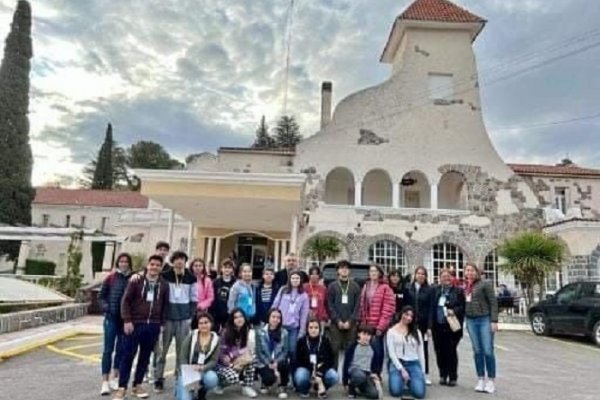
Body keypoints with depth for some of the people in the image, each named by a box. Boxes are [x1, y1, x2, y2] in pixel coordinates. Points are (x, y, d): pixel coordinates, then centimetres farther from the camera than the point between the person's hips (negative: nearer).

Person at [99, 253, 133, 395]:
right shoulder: (110, 278, -1)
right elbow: (102, 296, 6)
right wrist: (106, 307, -9)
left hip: (126, 319, 1)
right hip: (111, 318, -1)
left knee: (121, 349, 12)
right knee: (108, 349, 1)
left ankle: (115, 378, 27)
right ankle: (105, 382, 7)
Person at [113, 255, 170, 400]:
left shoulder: (164, 285, 4)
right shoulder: (136, 281, -4)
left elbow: (165, 306, 10)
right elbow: (126, 301, -5)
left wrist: (162, 324, 6)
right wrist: (127, 320, -12)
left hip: (153, 326, 3)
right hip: (135, 324, -3)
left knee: (145, 356, 11)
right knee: (128, 355, 2)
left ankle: (137, 385, 25)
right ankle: (122, 387, 12)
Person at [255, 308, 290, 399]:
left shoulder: (284, 333, 1)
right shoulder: (260, 331, -6)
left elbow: (285, 351, -3)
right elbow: (259, 352, -7)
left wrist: (276, 363, -19)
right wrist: (269, 364, -16)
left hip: (277, 362, 2)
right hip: (263, 363, -2)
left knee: (285, 364, -32)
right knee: (270, 378, -31)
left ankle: (281, 388, -3)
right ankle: (265, 384, 11)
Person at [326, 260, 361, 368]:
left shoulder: (355, 287, 10)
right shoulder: (332, 286, 7)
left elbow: (357, 306, 4)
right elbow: (330, 305, 2)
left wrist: (350, 321, -7)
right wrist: (338, 321, -8)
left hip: (351, 325, 1)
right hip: (336, 324, -1)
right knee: (334, 349, -2)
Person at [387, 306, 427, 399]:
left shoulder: (417, 332, 12)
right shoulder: (391, 331, 2)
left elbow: (421, 353, 11)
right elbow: (391, 353, -3)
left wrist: (422, 372, 5)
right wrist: (401, 369, -11)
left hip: (414, 364, 2)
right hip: (397, 363, -2)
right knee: (396, 391, -24)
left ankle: (410, 381, 14)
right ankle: (401, 380, 11)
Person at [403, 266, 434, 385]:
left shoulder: (429, 290, 0)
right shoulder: (408, 289, 3)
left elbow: (431, 309, -3)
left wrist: (429, 326, -8)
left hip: (423, 323, 0)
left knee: (423, 349, 7)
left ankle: (425, 375, 17)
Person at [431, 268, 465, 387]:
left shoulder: (458, 291, 2)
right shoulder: (435, 290, 9)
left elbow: (463, 306, -2)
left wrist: (454, 311, -19)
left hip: (452, 326, -2)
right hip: (438, 326, 3)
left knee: (451, 351, 0)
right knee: (440, 351, 5)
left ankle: (453, 377, 14)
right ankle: (443, 375, 20)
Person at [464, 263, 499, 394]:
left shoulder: (485, 284, -5)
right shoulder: (465, 287, 10)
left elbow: (493, 302, -8)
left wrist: (494, 321, -14)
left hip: (485, 320, -5)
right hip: (471, 321, 5)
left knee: (488, 351, -3)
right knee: (477, 351, 9)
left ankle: (491, 381, 9)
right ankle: (481, 379, 18)